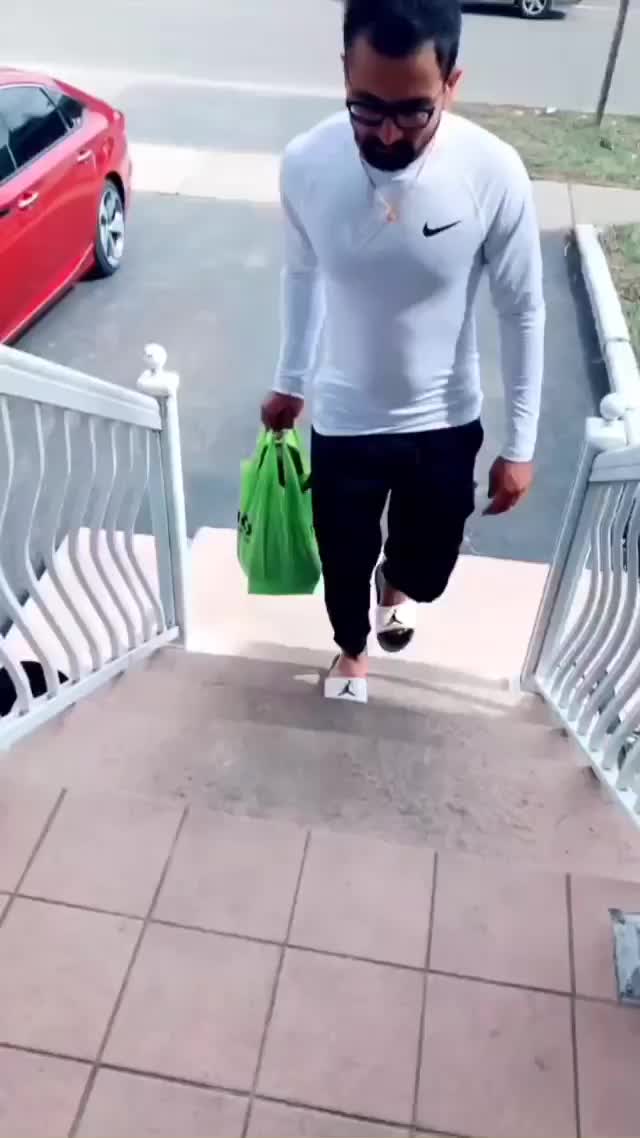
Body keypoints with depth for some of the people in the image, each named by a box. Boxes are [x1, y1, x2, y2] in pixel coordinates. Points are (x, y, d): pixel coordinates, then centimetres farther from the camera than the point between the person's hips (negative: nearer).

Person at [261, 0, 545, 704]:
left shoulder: (494, 173, -20)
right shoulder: (306, 163, -17)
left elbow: (522, 312, -9)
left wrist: (520, 445, -6)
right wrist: (289, 382, 14)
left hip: (445, 422, 0)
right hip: (343, 420, 0)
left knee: (426, 571, 19)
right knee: (345, 563, 18)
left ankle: (396, 585, 60)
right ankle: (351, 648, 54)